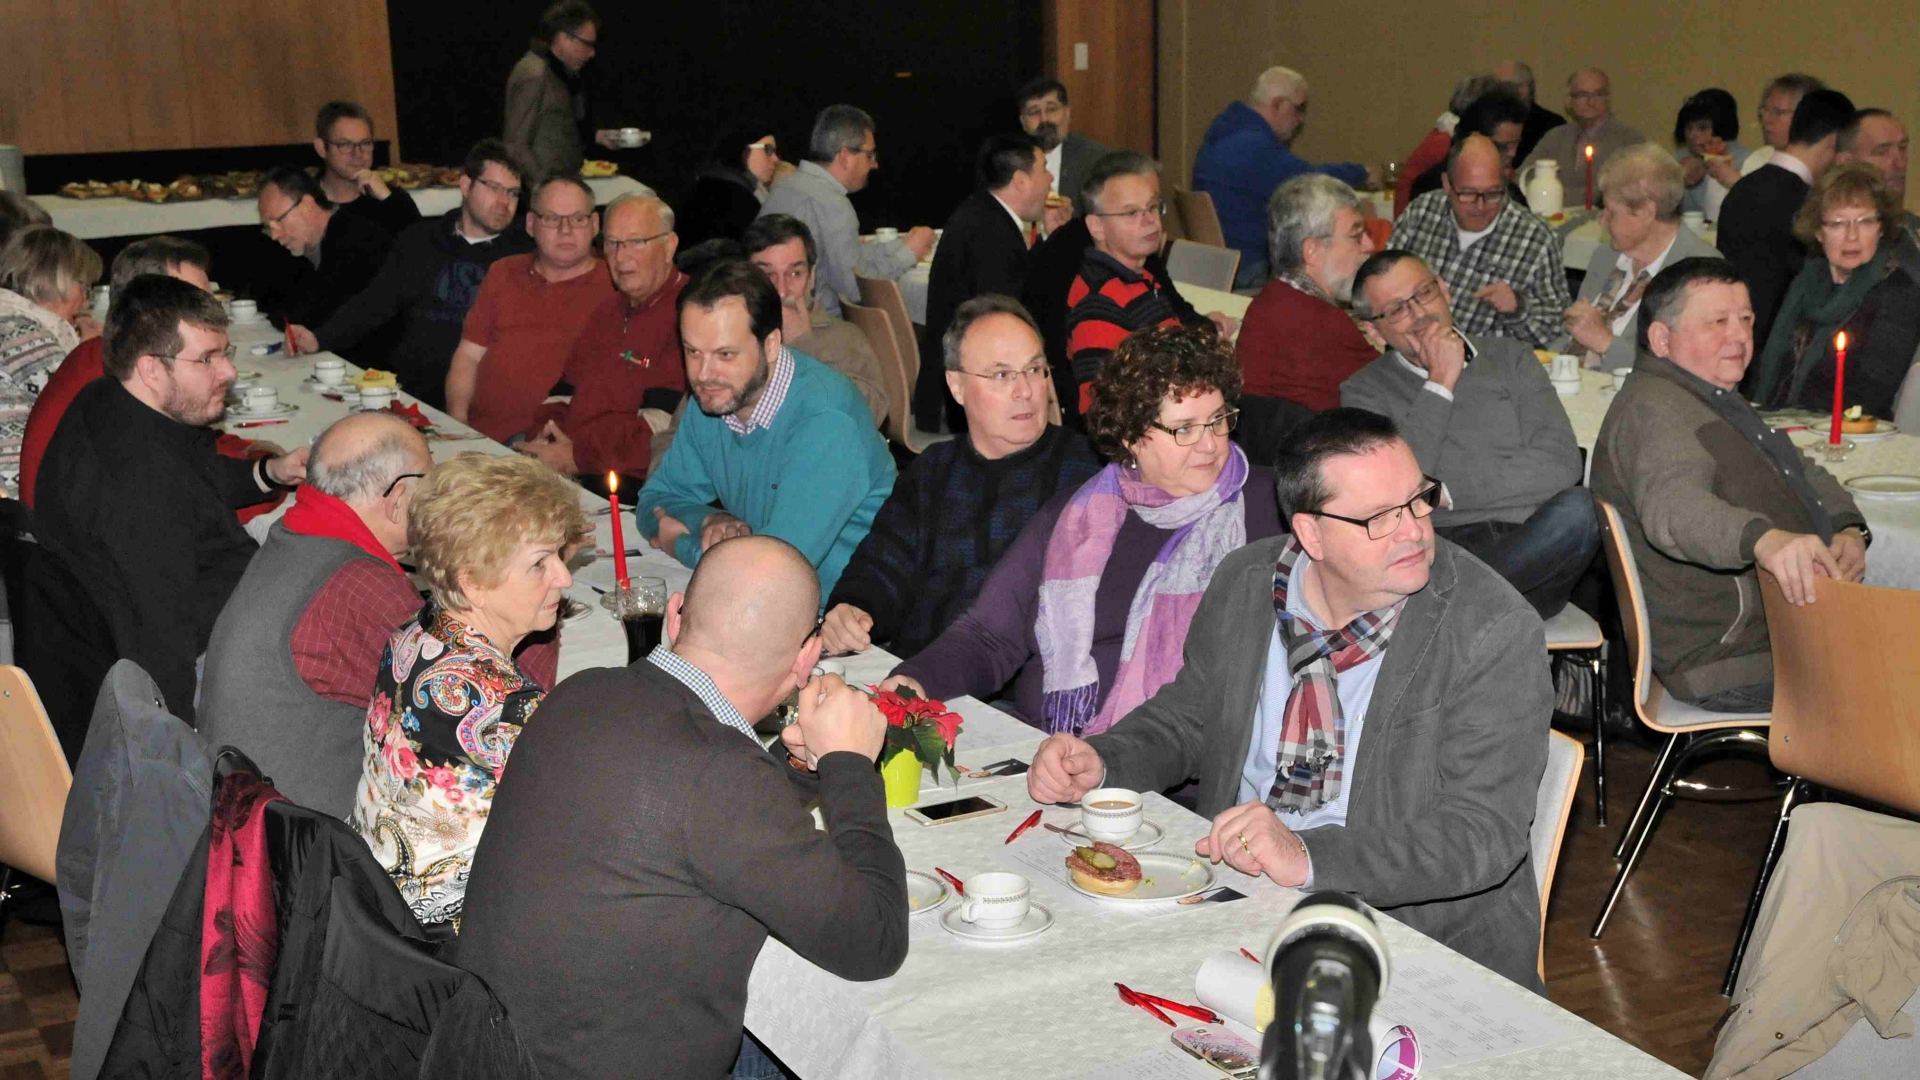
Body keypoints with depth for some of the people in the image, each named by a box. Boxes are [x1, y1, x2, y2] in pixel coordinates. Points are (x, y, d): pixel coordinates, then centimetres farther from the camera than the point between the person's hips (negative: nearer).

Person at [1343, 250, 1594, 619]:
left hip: (1530, 542, 3)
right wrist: (1441, 383, 0)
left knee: (1577, 508, -33)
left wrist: (1441, 493, -3)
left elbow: (1560, 464, 3)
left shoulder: (1509, 358, 20)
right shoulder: (1364, 392, 15)